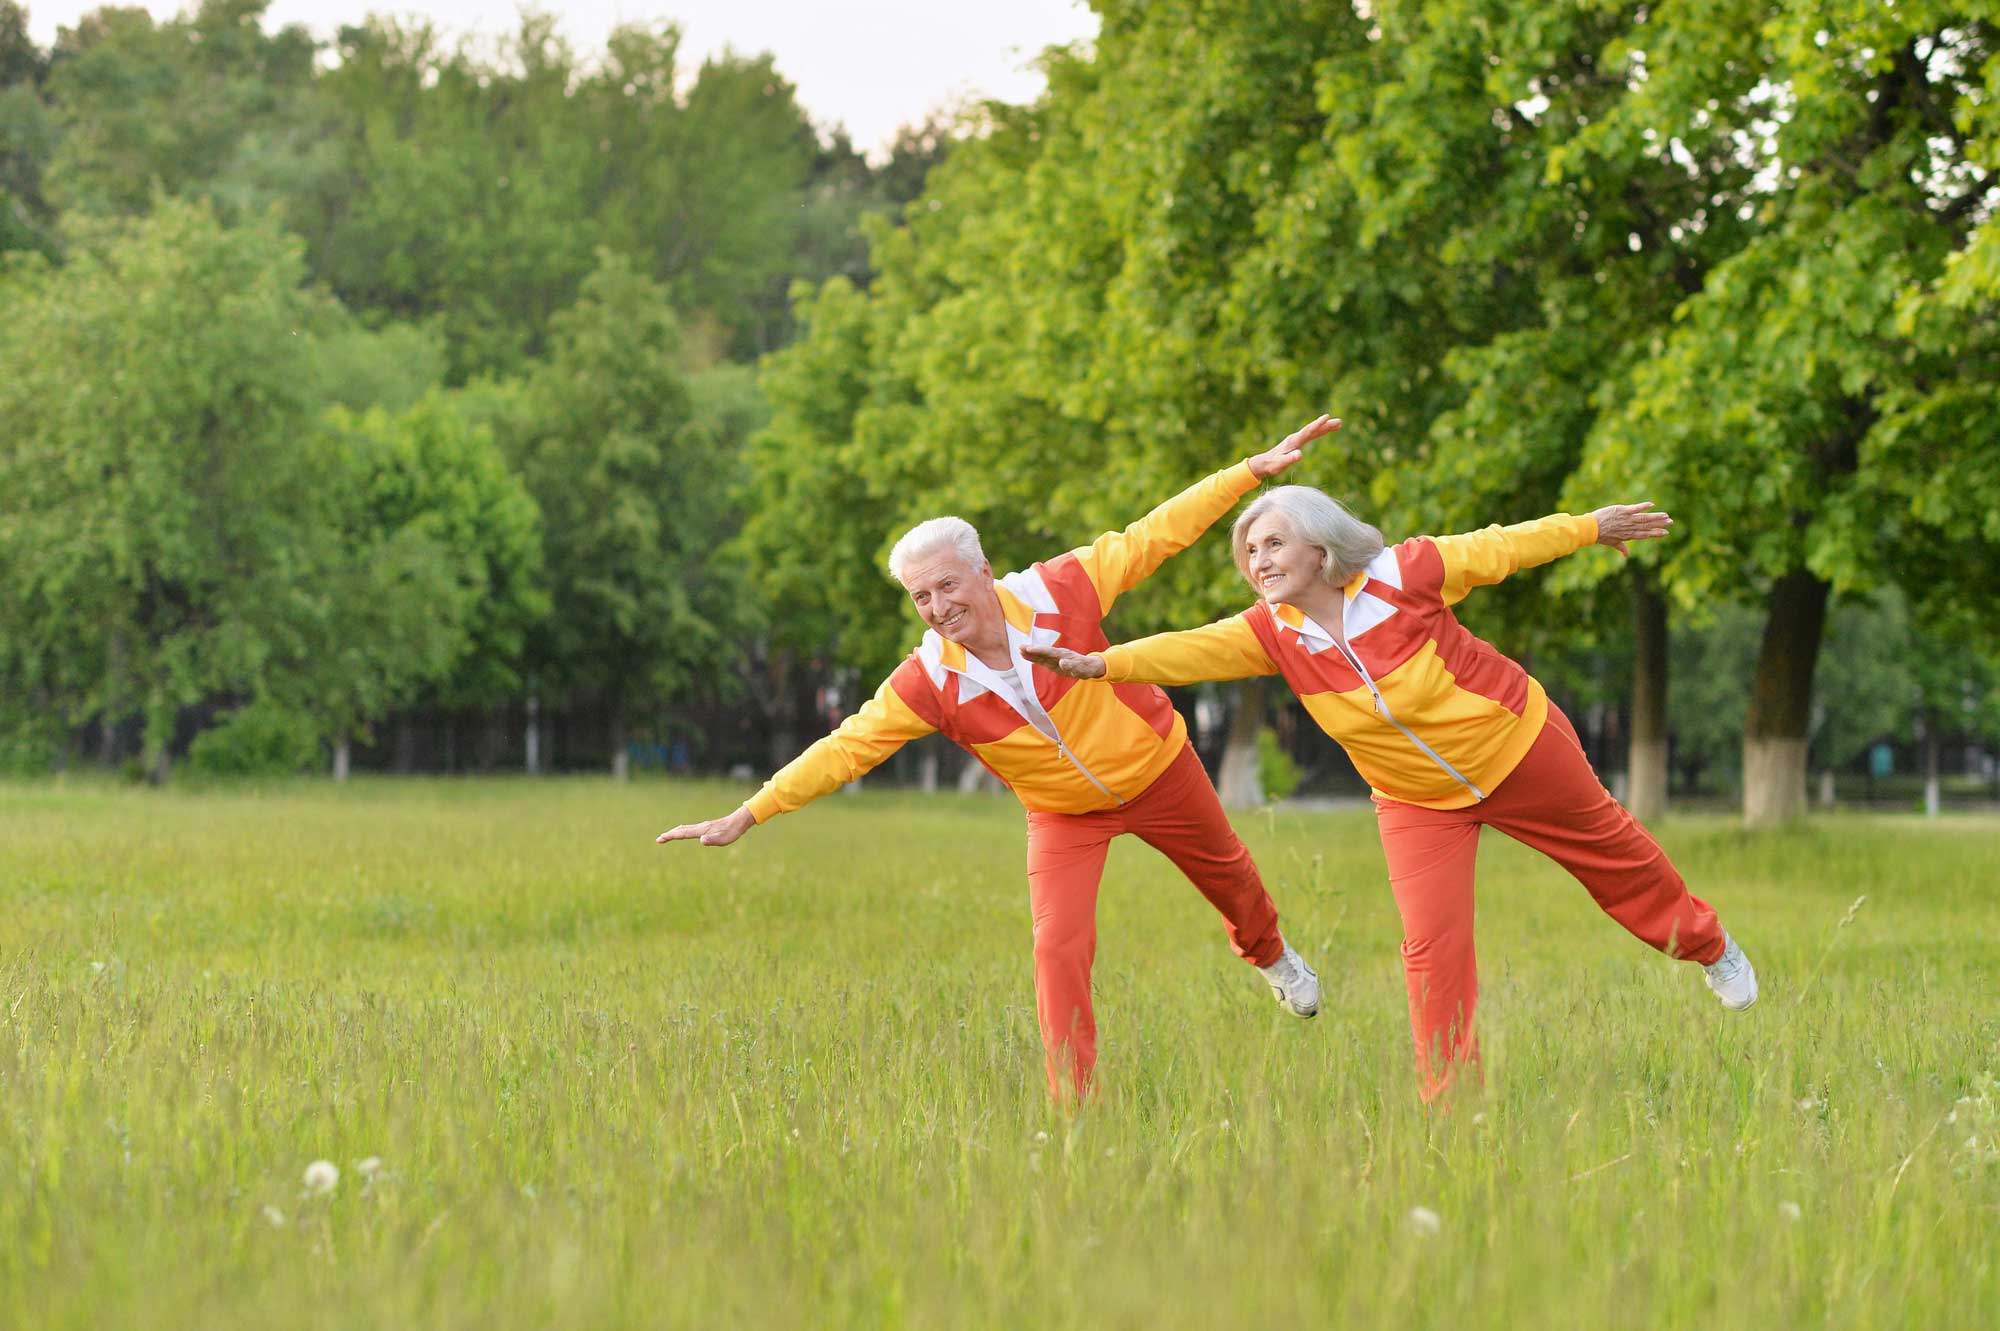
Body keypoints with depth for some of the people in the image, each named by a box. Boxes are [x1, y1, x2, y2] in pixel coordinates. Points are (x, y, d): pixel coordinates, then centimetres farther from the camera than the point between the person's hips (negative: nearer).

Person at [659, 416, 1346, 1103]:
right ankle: (1073, 1100, -4)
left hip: (1154, 764, 1)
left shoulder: (1055, 592, -28)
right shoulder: (927, 680, -25)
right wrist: (747, 815, -29)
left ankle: (1269, 953, 59)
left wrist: (1254, 469, -23)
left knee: (1225, 872, 25)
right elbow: (847, 748, -24)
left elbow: (1153, 535, -22)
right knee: (1059, 948, -17)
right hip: (1063, 814, -1)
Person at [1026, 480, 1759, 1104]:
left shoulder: (1402, 574, -25)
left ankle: (1709, 946, 46)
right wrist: (1101, 664, -42)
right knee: (1431, 947, -8)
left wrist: (1591, 527, -6)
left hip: (1517, 747, -2)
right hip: (1420, 802, 2)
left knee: (1609, 848, 18)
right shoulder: (1272, 632, -15)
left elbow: (1500, 548, -15)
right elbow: (1191, 650, -27)